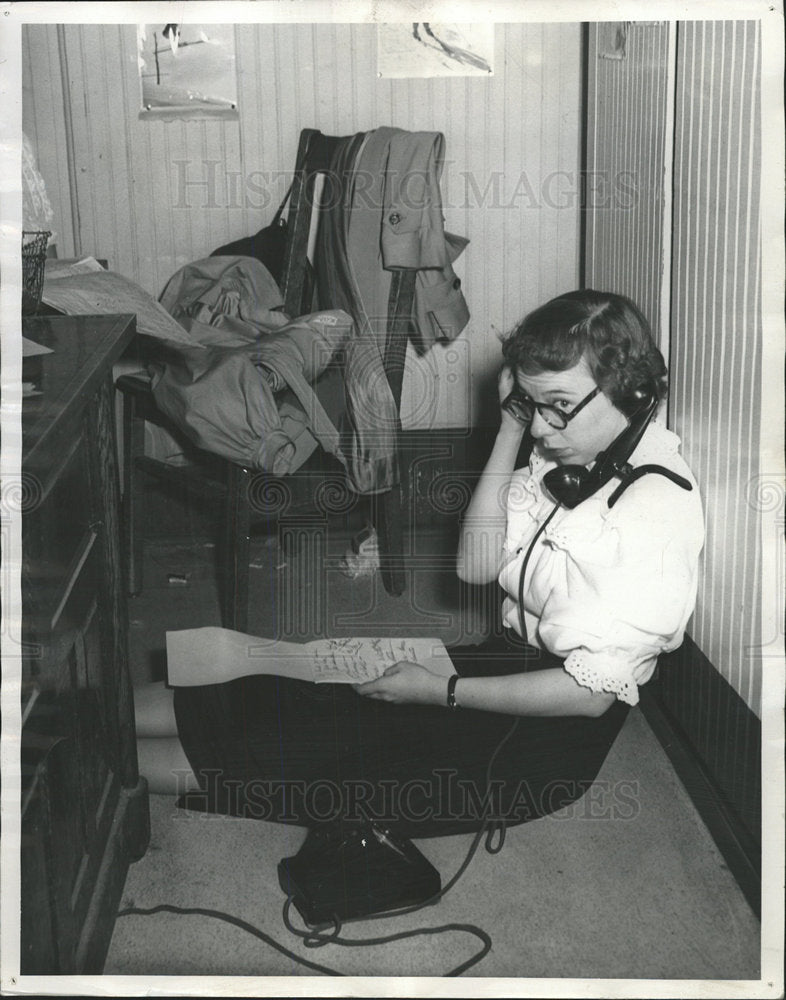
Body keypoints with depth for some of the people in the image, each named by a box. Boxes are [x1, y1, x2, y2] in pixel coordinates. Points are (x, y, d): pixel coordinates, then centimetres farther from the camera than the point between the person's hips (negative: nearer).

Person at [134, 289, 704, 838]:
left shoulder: (659, 505, -23)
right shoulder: (563, 455, 2)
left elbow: (591, 690, -24)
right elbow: (475, 565, 0)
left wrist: (439, 691, -18)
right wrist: (510, 427, -8)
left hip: (551, 736, -7)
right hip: (512, 662, 7)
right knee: (300, 693, -2)